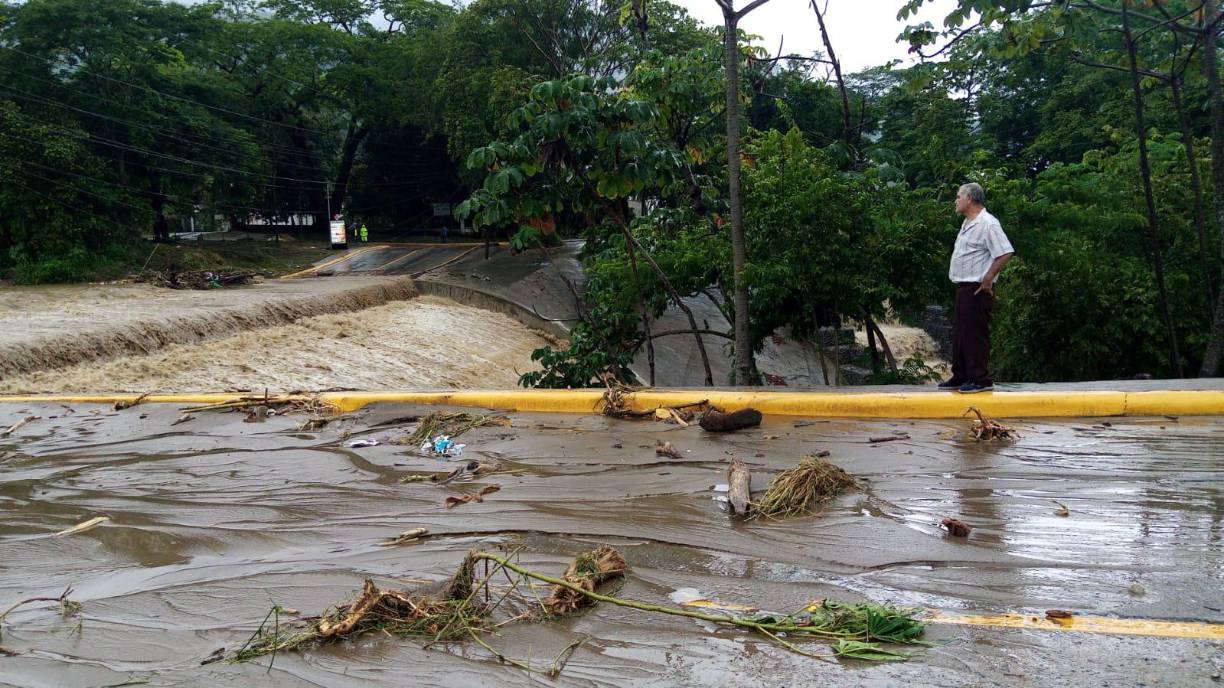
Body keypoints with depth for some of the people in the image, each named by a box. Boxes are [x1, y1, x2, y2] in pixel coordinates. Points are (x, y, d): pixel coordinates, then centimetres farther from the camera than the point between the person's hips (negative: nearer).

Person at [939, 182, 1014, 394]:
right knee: (959, 334, 14)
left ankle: (980, 380, -1)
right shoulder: (968, 223, 17)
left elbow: (1005, 253, -22)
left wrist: (988, 279, -19)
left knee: (975, 334, -7)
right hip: (963, 287, 10)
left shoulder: (987, 223, -14)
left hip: (977, 289, -10)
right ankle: (960, 377, 22)